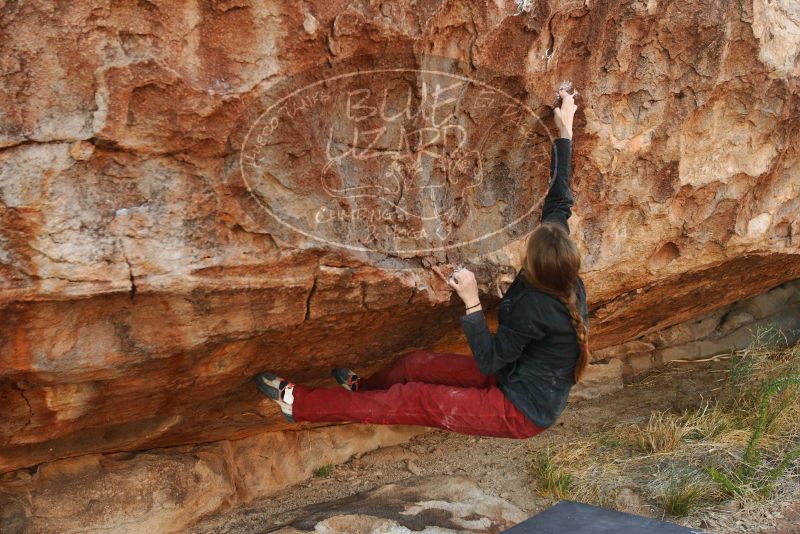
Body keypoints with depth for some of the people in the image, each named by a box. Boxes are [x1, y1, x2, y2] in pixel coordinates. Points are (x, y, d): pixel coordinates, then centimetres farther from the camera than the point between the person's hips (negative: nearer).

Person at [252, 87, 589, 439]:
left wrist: (472, 302, -35)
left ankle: (298, 403, -2)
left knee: (413, 400, -8)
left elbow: (488, 361, -26)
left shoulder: (535, 306, -32)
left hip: (521, 412, -8)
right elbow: (559, 202, -1)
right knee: (417, 362, 9)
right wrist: (564, 131, 5)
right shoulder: (566, 278, -10)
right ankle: (361, 386, 37)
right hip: (521, 380, 8)